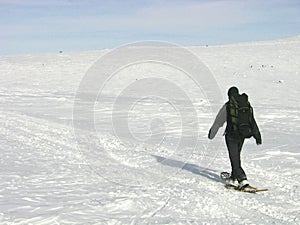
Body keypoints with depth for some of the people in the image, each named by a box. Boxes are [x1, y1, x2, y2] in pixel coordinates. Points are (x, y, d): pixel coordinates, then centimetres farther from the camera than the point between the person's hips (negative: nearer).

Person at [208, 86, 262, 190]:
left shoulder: (227, 106, -9)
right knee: (237, 156, 22)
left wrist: (211, 133, 11)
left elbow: (218, 121, -1)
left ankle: (243, 180, -15)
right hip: (242, 135, 6)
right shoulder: (247, 105, 5)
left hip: (231, 135, -6)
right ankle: (234, 178, 32)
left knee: (234, 159, -3)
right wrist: (257, 136, 14)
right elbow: (252, 122, 10)